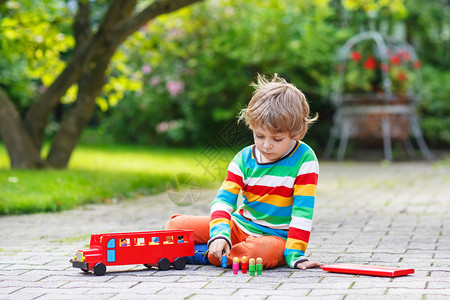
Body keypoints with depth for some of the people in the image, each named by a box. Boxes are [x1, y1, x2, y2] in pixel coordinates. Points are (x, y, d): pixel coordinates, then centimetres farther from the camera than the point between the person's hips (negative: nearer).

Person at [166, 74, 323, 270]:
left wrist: (294, 254, -21)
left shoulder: (304, 159, -13)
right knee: (178, 224, -11)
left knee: (265, 251, -41)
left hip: (274, 237, -3)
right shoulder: (244, 158, -2)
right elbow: (224, 198, -9)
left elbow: (303, 210, -15)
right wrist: (219, 234, -27)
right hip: (238, 227, 3)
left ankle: (207, 255, -19)